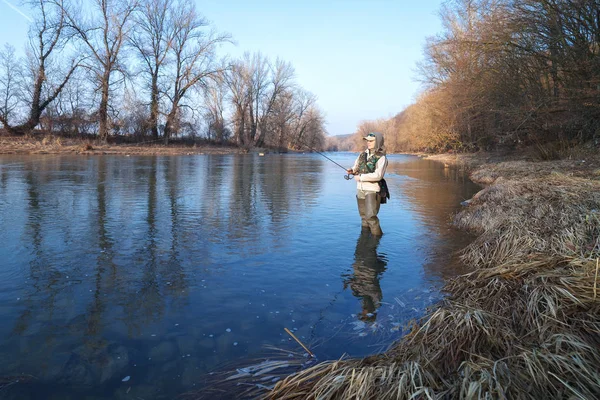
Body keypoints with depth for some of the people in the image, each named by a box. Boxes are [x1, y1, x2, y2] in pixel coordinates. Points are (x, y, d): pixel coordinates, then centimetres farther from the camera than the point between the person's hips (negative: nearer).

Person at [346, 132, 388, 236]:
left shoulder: (381, 158, -10)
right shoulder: (363, 154, 10)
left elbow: (378, 175, -21)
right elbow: (356, 167, 22)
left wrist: (360, 177, -17)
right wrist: (352, 170, -2)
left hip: (372, 190, -7)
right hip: (360, 189, 7)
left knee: (371, 216, -11)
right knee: (363, 216, 15)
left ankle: (377, 235, 4)